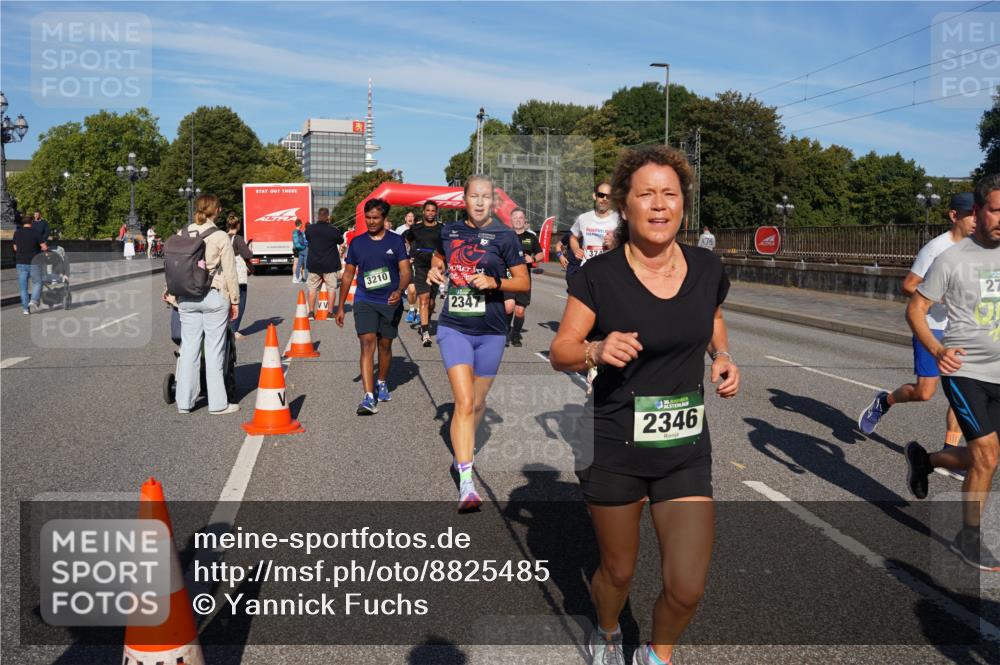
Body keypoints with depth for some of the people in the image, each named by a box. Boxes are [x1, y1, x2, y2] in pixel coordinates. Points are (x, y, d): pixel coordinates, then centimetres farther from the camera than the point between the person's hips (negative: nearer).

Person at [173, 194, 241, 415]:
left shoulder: (182, 234, 4)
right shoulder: (220, 237, -8)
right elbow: (230, 273, -6)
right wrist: (235, 301, 3)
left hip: (187, 298, 4)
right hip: (214, 297, -4)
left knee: (189, 348, 10)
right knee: (214, 351, 2)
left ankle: (184, 402, 16)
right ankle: (217, 403, 8)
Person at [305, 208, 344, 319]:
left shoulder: (309, 229, -4)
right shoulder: (334, 230, -12)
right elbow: (341, 242, 6)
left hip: (313, 264, 3)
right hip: (330, 264, -2)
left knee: (312, 288, 10)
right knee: (331, 287, 6)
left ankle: (311, 312, 10)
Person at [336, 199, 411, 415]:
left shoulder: (396, 241, 1)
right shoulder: (357, 243, 5)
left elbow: (405, 270, -5)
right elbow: (348, 274, 10)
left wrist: (399, 291, -26)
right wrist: (341, 306, 9)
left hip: (390, 302, 0)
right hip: (364, 301, 0)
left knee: (385, 345, 13)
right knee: (367, 344, -14)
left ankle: (382, 384, 38)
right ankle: (369, 397, -19)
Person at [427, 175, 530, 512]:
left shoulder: (504, 236, -3)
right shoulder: (449, 231, 5)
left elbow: (524, 282, -2)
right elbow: (438, 258, 26)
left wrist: (494, 282, -18)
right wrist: (434, 272, 4)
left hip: (491, 331, 0)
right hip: (454, 327, 0)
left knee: (478, 402, 15)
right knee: (464, 402, -14)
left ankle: (462, 452, 45)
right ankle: (466, 484, -15)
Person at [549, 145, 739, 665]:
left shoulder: (706, 268, -2)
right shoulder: (599, 275, -12)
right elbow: (559, 352, -7)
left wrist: (723, 357, -2)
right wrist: (596, 350, -28)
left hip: (686, 450, 2)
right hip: (614, 449, -2)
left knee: (687, 588, -3)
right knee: (618, 571, 16)